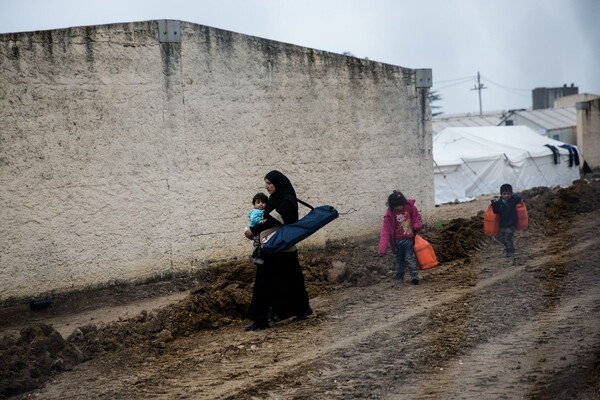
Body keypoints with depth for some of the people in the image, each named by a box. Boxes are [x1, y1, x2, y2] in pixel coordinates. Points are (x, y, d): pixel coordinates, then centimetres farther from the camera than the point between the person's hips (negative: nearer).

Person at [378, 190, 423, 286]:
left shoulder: (410, 207, -6)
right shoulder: (390, 214, -11)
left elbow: (417, 216, 13)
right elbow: (385, 231, -16)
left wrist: (417, 226, -9)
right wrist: (382, 249, -24)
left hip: (409, 239, -1)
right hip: (398, 241, 1)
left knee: (409, 258, -11)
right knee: (399, 260, 9)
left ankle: (414, 276, -11)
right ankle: (399, 279, 17)